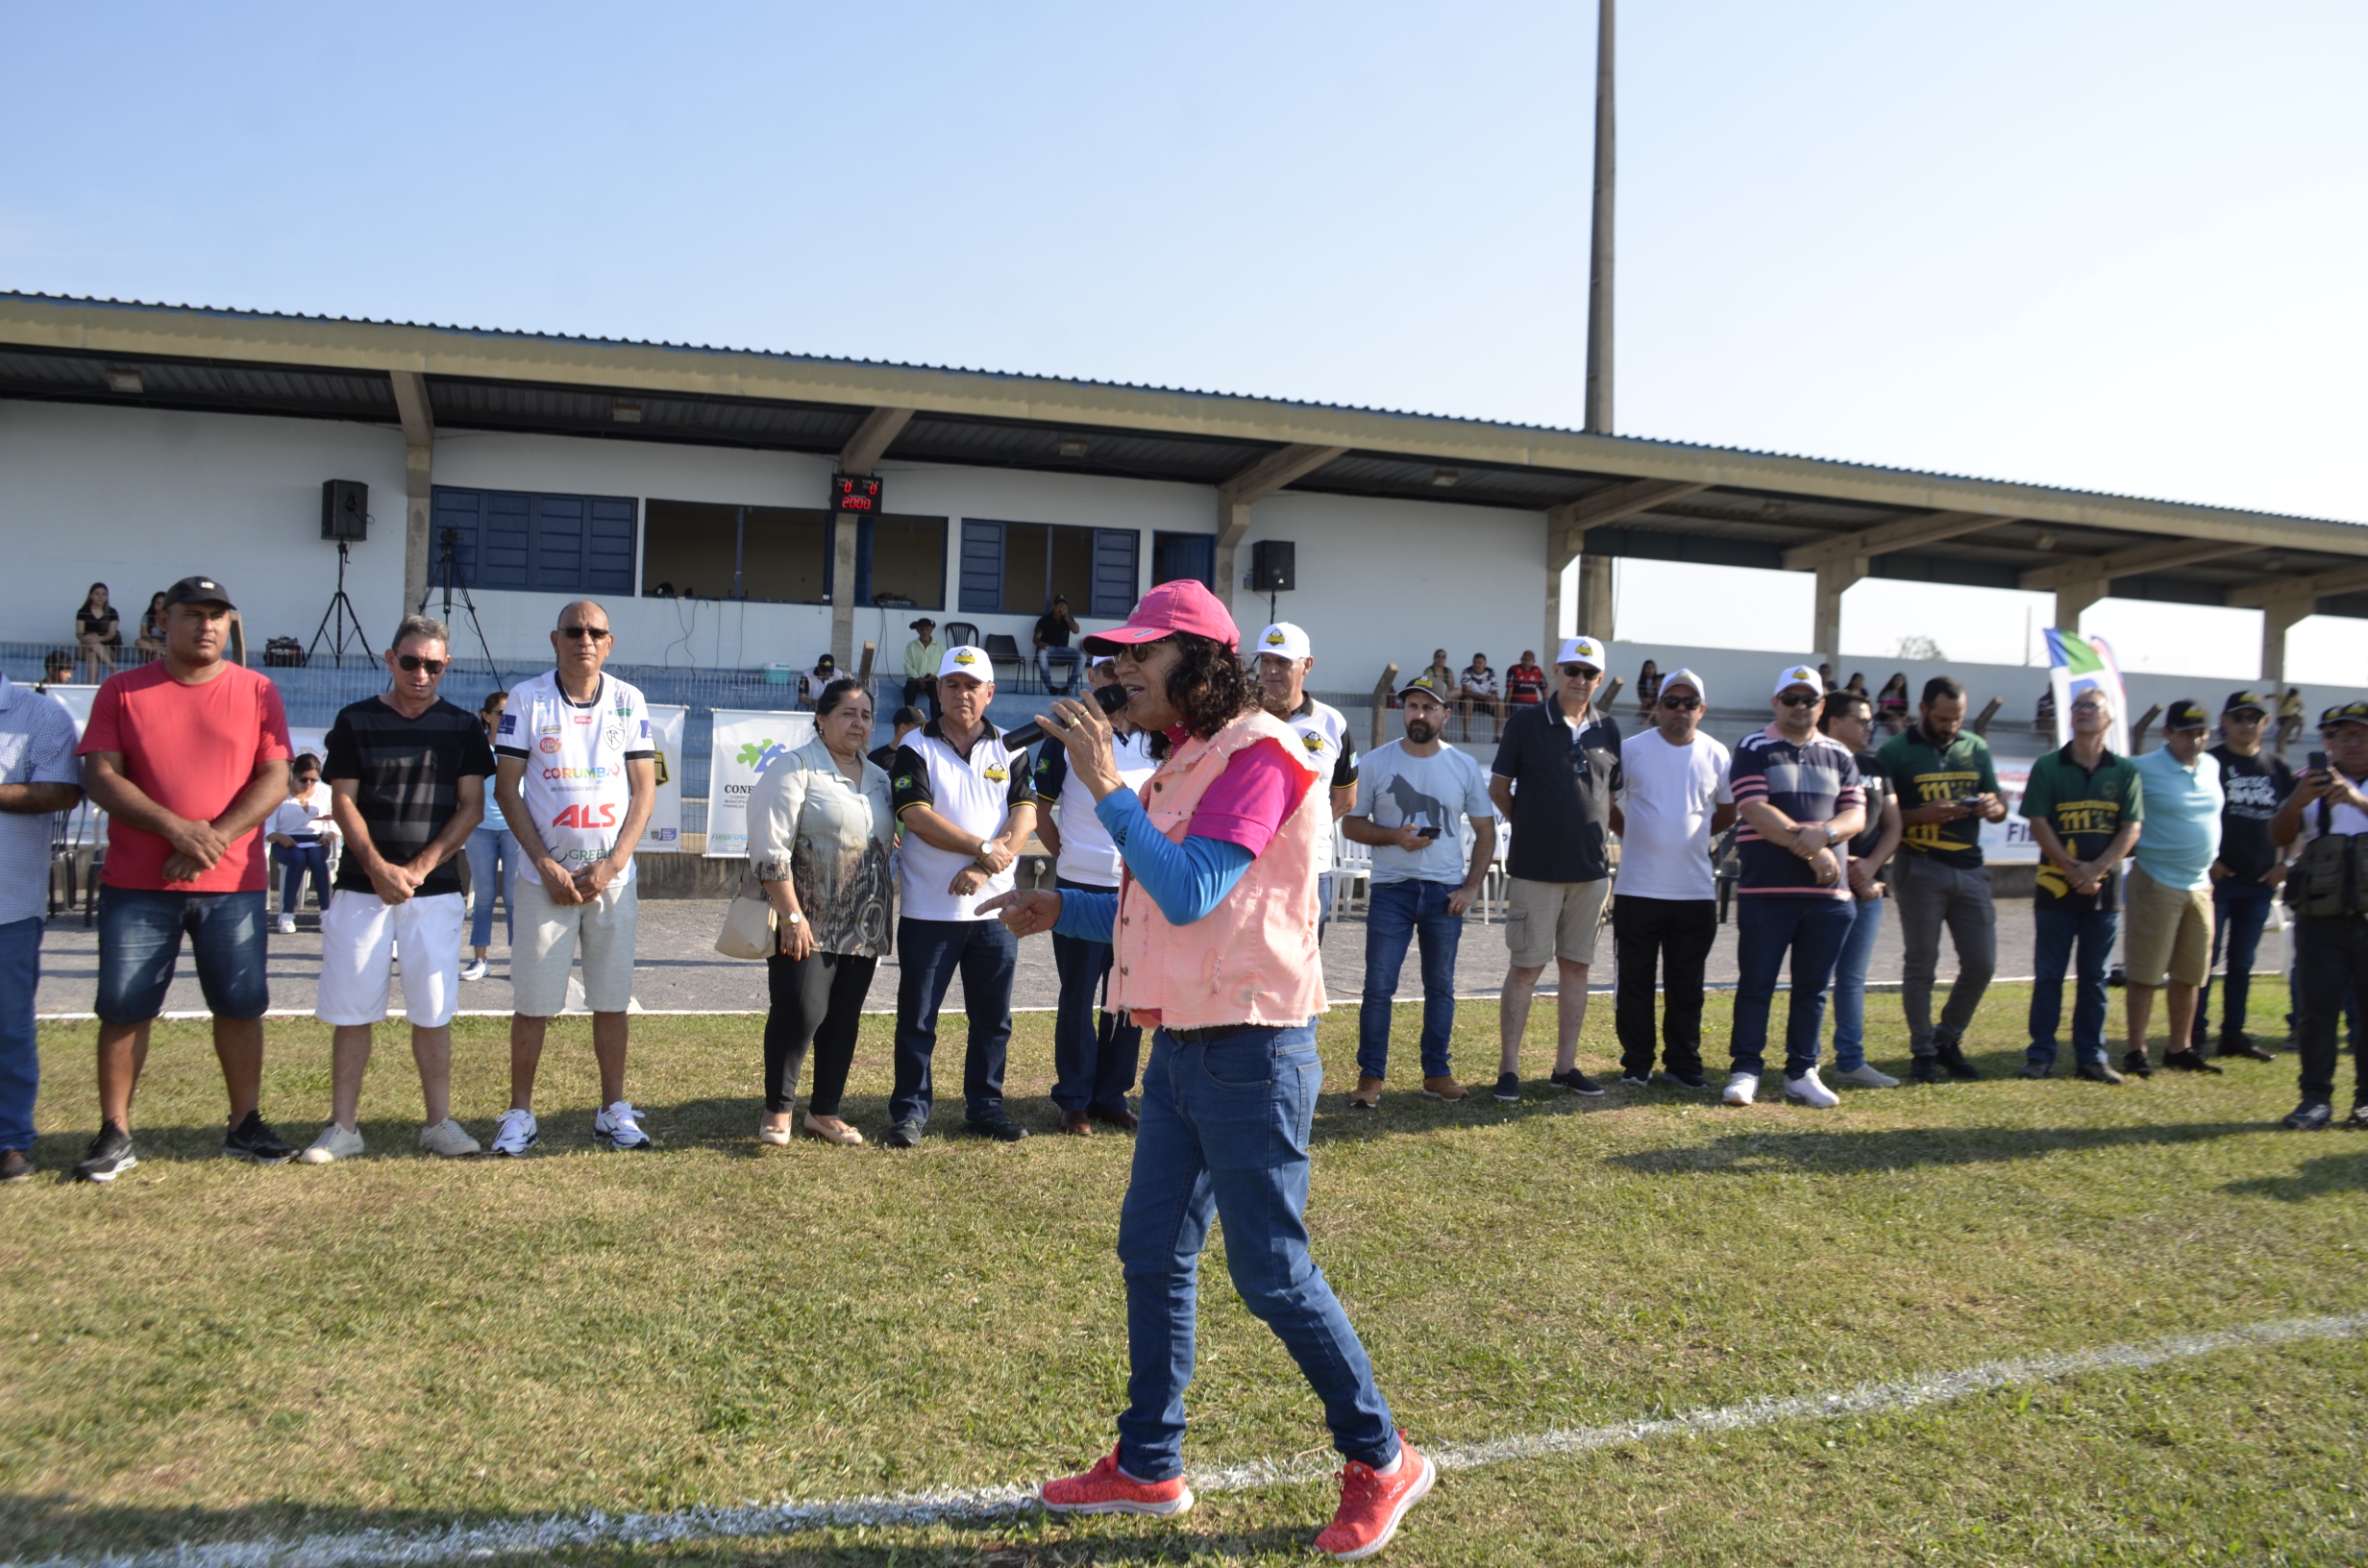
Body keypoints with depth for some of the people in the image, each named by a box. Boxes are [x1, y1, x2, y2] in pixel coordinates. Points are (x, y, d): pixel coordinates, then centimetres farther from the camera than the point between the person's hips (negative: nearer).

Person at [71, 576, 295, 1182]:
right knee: (123, 1008, 2)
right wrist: (176, 827, -17)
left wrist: (213, 839, -14)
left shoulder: (256, 692, 5)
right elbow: (99, 777, -4)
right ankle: (115, 1135, 12)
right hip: (136, 884, 0)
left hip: (234, 883, 0)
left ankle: (245, 1125, 15)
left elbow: (274, 781, -1)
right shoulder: (122, 690, 5)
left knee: (240, 1004, 4)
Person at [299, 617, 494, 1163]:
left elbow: (472, 807, 2)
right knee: (352, 1010, 2)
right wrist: (377, 867, -12)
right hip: (362, 885, 0)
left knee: (433, 1010, 2)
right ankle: (342, 1127, 10)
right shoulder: (356, 720, 5)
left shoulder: (463, 726, 6)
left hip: (436, 888, 0)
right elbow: (343, 801, 1)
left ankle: (439, 1122, 11)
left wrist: (421, 867, -9)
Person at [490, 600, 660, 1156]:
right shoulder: (526, 699, -1)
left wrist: (611, 865, -7)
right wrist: (547, 866, -10)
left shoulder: (628, 703, 4)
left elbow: (644, 791, 3)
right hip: (546, 875, -1)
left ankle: (614, 1110, 15)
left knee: (612, 998, 5)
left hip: (613, 877, 2)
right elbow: (507, 790, -2)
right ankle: (520, 1113, 13)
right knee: (533, 1000, 2)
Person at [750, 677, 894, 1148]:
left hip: (861, 929, 6)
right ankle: (777, 1111, 7)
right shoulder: (794, 769, -5)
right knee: (799, 1012, -11)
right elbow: (770, 849, -12)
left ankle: (825, 1111, 20)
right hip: (807, 926, -6)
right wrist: (792, 916, -17)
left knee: (844, 1019, 8)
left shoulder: (879, 779, 15)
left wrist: (885, 919, 14)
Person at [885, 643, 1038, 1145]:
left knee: (993, 1018, 9)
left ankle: (985, 1107, 21)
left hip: (994, 910, 3)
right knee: (917, 1019, 3)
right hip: (928, 911, -2)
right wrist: (982, 849, -14)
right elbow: (917, 816, -11)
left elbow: (1025, 815, -2)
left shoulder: (1010, 750, 8)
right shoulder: (916, 749, 0)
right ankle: (910, 1110, 14)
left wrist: (984, 869, -15)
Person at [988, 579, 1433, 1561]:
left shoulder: (1254, 753, -16)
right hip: (1184, 1048, 10)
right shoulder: (1186, 762, 14)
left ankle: (1380, 1460, 18)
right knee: (1152, 1252, 14)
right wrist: (1064, 912, 16)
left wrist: (1106, 787, -23)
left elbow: (1190, 893, -26)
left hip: (1249, 1055, -10)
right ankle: (1148, 1467, 28)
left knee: (1272, 1274, -1)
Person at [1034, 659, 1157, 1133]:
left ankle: (1112, 1095, 23)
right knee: (1078, 997, 6)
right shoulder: (1067, 735, -2)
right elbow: (1040, 808, 5)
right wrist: (1068, 857, 7)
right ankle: (1074, 1101, 16)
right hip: (1081, 888, -2)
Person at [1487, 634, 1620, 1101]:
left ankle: (1566, 1066, 18)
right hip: (1535, 869, -4)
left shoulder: (1608, 730, 8)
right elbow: (1499, 789, 3)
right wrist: (1532, 828, 7)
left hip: (1591, 870, 4)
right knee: (1526, 967, -1)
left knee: (1575, 966, 9)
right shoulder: (1525, 723, -4)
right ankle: (1508, 1068, 6)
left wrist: (1594, 837, 11)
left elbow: (1611, 794, 17)